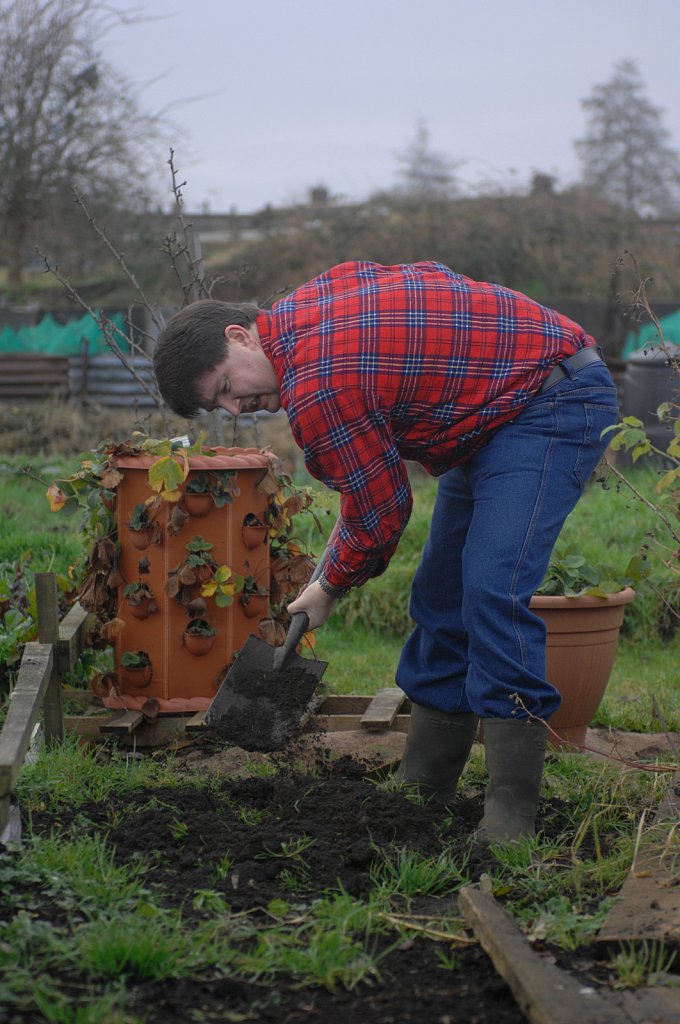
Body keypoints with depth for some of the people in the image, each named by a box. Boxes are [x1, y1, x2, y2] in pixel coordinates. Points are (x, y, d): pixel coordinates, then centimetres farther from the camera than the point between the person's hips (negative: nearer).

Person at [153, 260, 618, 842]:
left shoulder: (316, 385, -25)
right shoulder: (309, 304, 4)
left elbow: (380, 510, -15)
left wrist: (331, 587, 6)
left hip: (556, 400, -11)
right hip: (500, 407, 11)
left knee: (492, 593, -23)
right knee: (441, 597, 11)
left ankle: (512, 817, -22)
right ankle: (424, 786, 18)